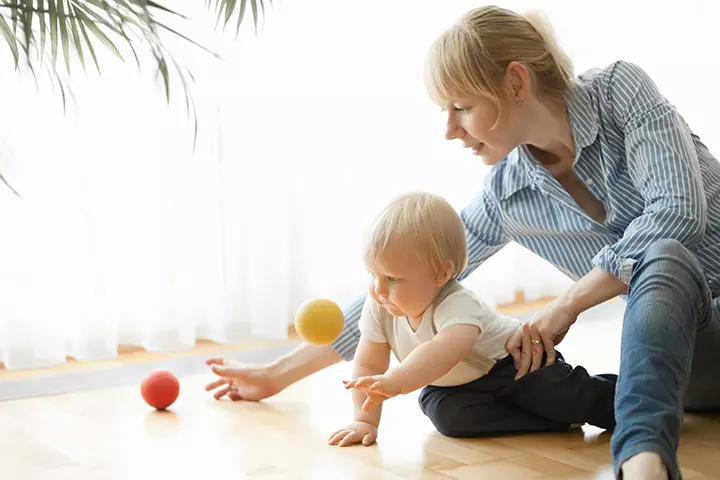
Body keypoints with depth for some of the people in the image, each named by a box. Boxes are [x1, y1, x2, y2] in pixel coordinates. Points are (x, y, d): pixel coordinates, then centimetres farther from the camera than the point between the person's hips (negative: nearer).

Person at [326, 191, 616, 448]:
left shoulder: (456, 305, -39)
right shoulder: (378, 308, -18)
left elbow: (446, 351, -60)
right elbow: (368, 366, -10)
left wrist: (396, 381, -73)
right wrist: (364, 420, -19)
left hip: (514, 362, -6)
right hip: (457, 386, 6)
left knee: (568, 398, -26)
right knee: (443, 412, -25)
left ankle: (620, 396, 8)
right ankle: (556, 419, -15)